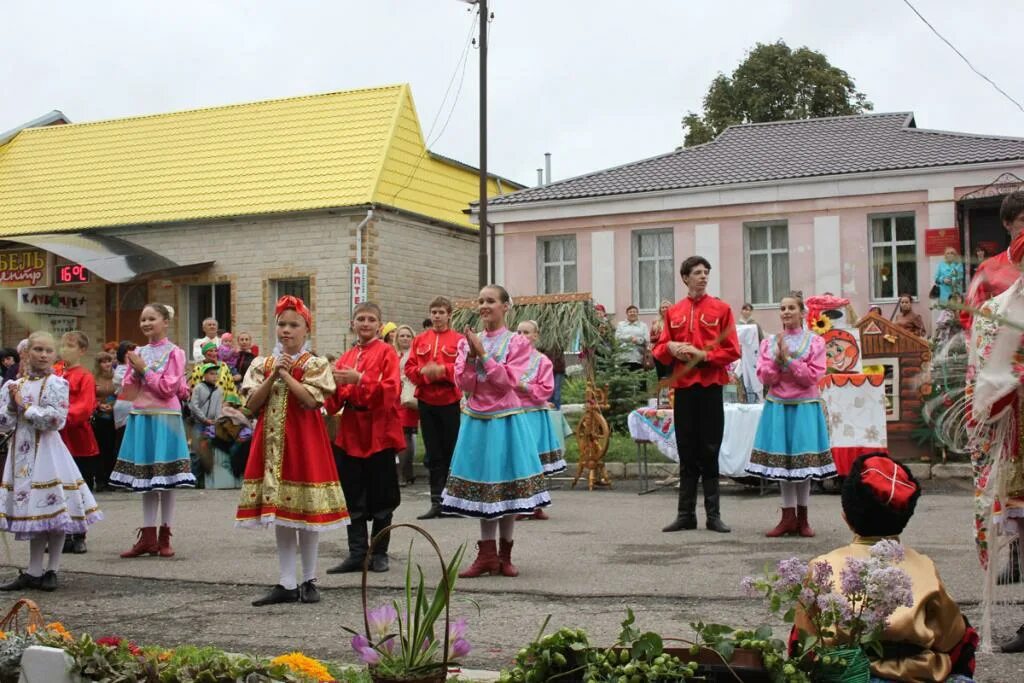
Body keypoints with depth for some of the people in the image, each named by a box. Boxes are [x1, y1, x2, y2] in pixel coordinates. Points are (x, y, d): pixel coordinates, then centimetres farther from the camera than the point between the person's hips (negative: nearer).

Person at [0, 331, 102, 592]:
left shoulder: (57, 384, -5)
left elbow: (56, 419, -17)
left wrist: (24, 406, -12)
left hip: (47, 451, -4)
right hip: (21, 452, 4)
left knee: (53, 510, -2)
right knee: (32, 509, 9)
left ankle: (51, 571, 10)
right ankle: (34, 572, 16)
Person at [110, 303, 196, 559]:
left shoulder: (174, 353, -4)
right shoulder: (138, 352, 12)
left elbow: (169, 388, -12)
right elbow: (128, 392, 11)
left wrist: (144, 369, -10)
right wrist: (134, 370, -6)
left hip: (164, 417, -5)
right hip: (140, 417, 5)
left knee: (165, 480, 0)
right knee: (145, 481, 9)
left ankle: (164, 538, 8)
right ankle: (148, 537, 14)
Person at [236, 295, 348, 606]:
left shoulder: (315, 364, -1)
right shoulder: (263, 364, 10)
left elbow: (311, 400, -16)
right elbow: (252, 404, 1)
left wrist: (286, 374, -12)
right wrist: (273, 376, -8)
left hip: (304, 441, -4)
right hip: (272, 442, 4)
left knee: (305, 513, 0)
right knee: (279, 513, 6)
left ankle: (309, 581, 13)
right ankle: (287, 584, 12)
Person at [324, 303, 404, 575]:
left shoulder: (386, 352, -1)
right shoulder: (346, 357, 13)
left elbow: (391, 389, -14)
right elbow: (336, 400, 10)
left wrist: (359, 379, -22)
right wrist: (335, 384, -11)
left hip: (379, 431, -5)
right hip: (350, 432, 5)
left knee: (381, 496, 2)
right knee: (353, 496, 4)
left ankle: (379, 553, 12)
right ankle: (357, 553, 10)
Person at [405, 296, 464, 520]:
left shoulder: (459, 340, 0)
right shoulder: (420, 340, 10)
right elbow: (409, 368, 8)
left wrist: (442, 370, -17)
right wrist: (424, 372, -11)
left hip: (450, 402, -3)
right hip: (426, 402, 3)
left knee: (452, 452, 3)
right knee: (433, 455, 5)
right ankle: (436, 502, 10)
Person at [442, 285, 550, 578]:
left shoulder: (517, 343, -2)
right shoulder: (468, 342, 7)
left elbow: (508, 381, -13)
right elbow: (464, 384, -2)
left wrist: (482, 353, -15)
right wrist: (471, 355, -16)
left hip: (506, 421, -3)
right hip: (476, 420, 3)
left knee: (507, 485, 2)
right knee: (481, 486, 6)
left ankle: (504, 555, 14)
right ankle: (486, 555, 12)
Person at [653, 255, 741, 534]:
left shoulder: (721, 309, 3)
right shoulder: (673, 312, 12)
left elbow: (732, 351, -2)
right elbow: (659, 351, 13)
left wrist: (702, 355, -13)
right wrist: (671, 348, -8)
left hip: (710, 387, -2)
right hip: (682, 387, 3)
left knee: (710, 451, 0)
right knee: (686, 451, 6)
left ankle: (713, 514, 7)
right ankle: (686, 513, 12)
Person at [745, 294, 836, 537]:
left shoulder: (815, 342, 2)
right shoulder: (769, 342, 9)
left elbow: (813, 376, -8)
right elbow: (764, 377, 1)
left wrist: (788, 359, -13)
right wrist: (778, 359, -14)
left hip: (805, 407, -2)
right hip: (777, 406, 2)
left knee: (803, 460, 1)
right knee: (781, 460, 2)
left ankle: (802, 518, 11)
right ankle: (788, 517, 9)